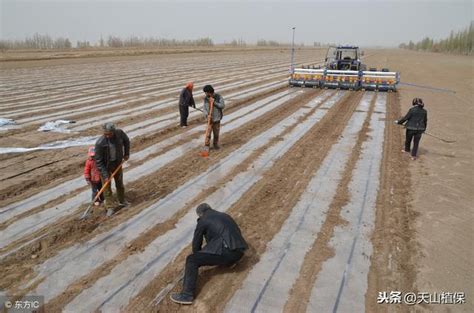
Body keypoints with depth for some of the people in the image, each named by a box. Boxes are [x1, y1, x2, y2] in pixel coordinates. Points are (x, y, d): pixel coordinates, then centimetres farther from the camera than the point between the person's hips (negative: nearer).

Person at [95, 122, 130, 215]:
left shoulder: (119, 133, -19)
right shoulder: (100, 143, -29)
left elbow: (126, 141, 6)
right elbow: (99, 161, -22)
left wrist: (126, 153, 3)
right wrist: (105, 175, -23)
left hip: (117, 164, 4)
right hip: (105, 166, -4)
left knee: (120, 184, 18)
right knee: (107, 187, 1)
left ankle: (122, 202, 38)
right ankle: (110, 207, 15)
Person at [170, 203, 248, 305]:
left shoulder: (203, 221, 7)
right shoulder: (224, 216, 25)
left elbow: (196, 242, 15)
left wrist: (197, 255, 37)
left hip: (226, 252, -7)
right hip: (239, 251, 7)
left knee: (191, 260, -2)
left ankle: (187, 294, -10)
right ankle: (231, 261, 25)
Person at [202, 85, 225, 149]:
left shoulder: (218, 97, -8)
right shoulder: (206, 99, -1)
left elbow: (223, 106, -14)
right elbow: (204, 109, -1)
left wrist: (214, 102, -22)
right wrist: (207, 115, -21)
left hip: (217, 119, 0)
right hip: (210, 120, 1)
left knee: (216, 133, 12)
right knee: (208, 134, -5)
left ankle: (215, 144, 30)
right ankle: (207, 146, 5)